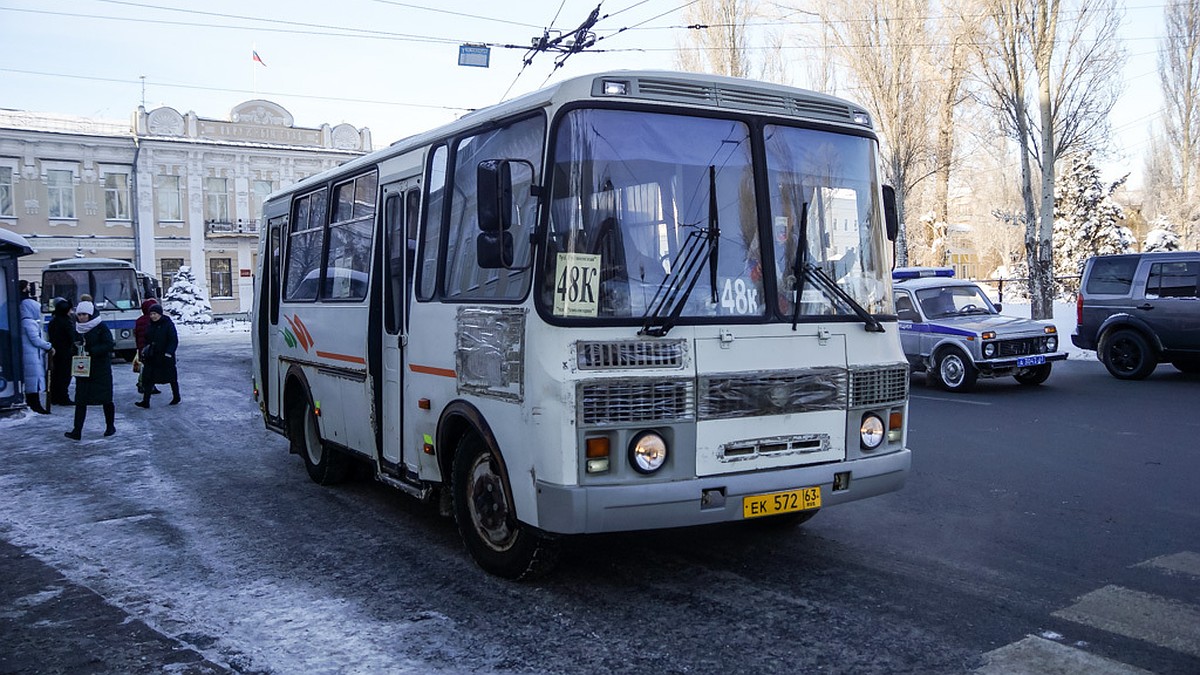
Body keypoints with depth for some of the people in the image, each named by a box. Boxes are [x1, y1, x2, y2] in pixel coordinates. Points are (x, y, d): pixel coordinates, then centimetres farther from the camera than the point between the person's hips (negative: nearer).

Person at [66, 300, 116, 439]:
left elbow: (109, 345, -14)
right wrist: (77, 347, -3)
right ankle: (77, 430, -1)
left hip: (101, 368, -5)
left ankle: (110, 426, 20)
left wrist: (91, 351, -22)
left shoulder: (101, 327, -8)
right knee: (80, 399, 0)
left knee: (106, 398, 4)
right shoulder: (77, 328, 9)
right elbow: (74, 344, 20)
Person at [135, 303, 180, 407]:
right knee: (148, 379, -1)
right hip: (151, 357, 6)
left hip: (165, 357, -6)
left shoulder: (168, 324, -11)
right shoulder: (151, 325, 9)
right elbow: (147, 340, 20)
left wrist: (168, 353, -22)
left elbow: (174, 341, -14)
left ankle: (176, 398, 26)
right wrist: (145, 350, 10)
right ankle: (145, 402, -1)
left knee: (172, 378, 8)